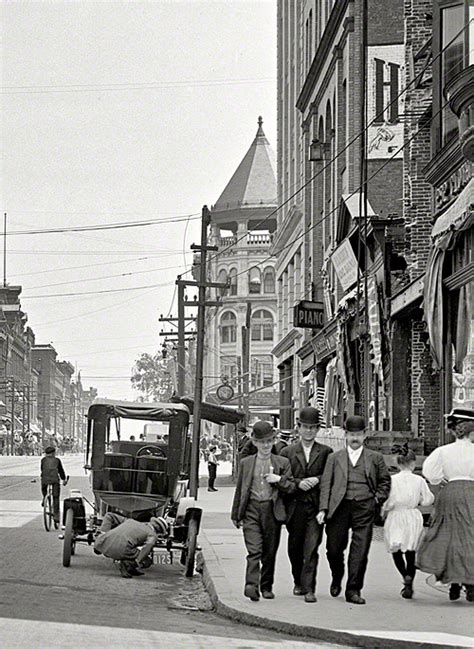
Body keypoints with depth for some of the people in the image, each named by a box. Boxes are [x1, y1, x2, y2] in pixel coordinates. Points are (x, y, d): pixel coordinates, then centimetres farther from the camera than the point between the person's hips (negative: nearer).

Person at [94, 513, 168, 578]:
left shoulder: (130, 521, 35)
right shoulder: (153, 535, 16)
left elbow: (109, 516, 32)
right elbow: (149, 544, -7)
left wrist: (102, 534, 21)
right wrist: (136, 563, -5)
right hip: (120, 549, -5)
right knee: (145, 562, 16)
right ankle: (127, 564, -9)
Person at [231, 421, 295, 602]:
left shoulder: (282, 463, 8)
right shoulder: (246, 463, 10)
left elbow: (291, 488, 8)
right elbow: (239, 490, 15)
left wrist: (279, 480, -12)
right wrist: (236, 515, 15)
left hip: (272, 511, 1)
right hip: (251, 510, -1)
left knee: (269, 552, 7)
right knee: (254, 550, -14)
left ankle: (266, 587, 20)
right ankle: (251, 585, -22)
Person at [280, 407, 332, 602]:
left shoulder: (326, 452, 7)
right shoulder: (288, 452, 9)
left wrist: (317, 480, -11)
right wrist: (298, 483, -10)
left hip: (316, 506, -2)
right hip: (295, 506, 2)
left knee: (311, 549, -9)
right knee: (295, 548, 10)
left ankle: (309, 588, -9)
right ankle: (298, 582, 29)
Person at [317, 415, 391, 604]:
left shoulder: (375, 458, 14)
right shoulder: (334, 458, 14)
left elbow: (385, 481, 21)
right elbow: (326, 484, 7)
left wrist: (378, 499, 5)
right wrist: (323, 509, -3)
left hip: (364, 508, 0)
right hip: (339, 507, 0)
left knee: (360, 551, -5)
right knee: (334, 549, 3)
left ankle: (353, 590, 3)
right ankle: (336, 579, 32)